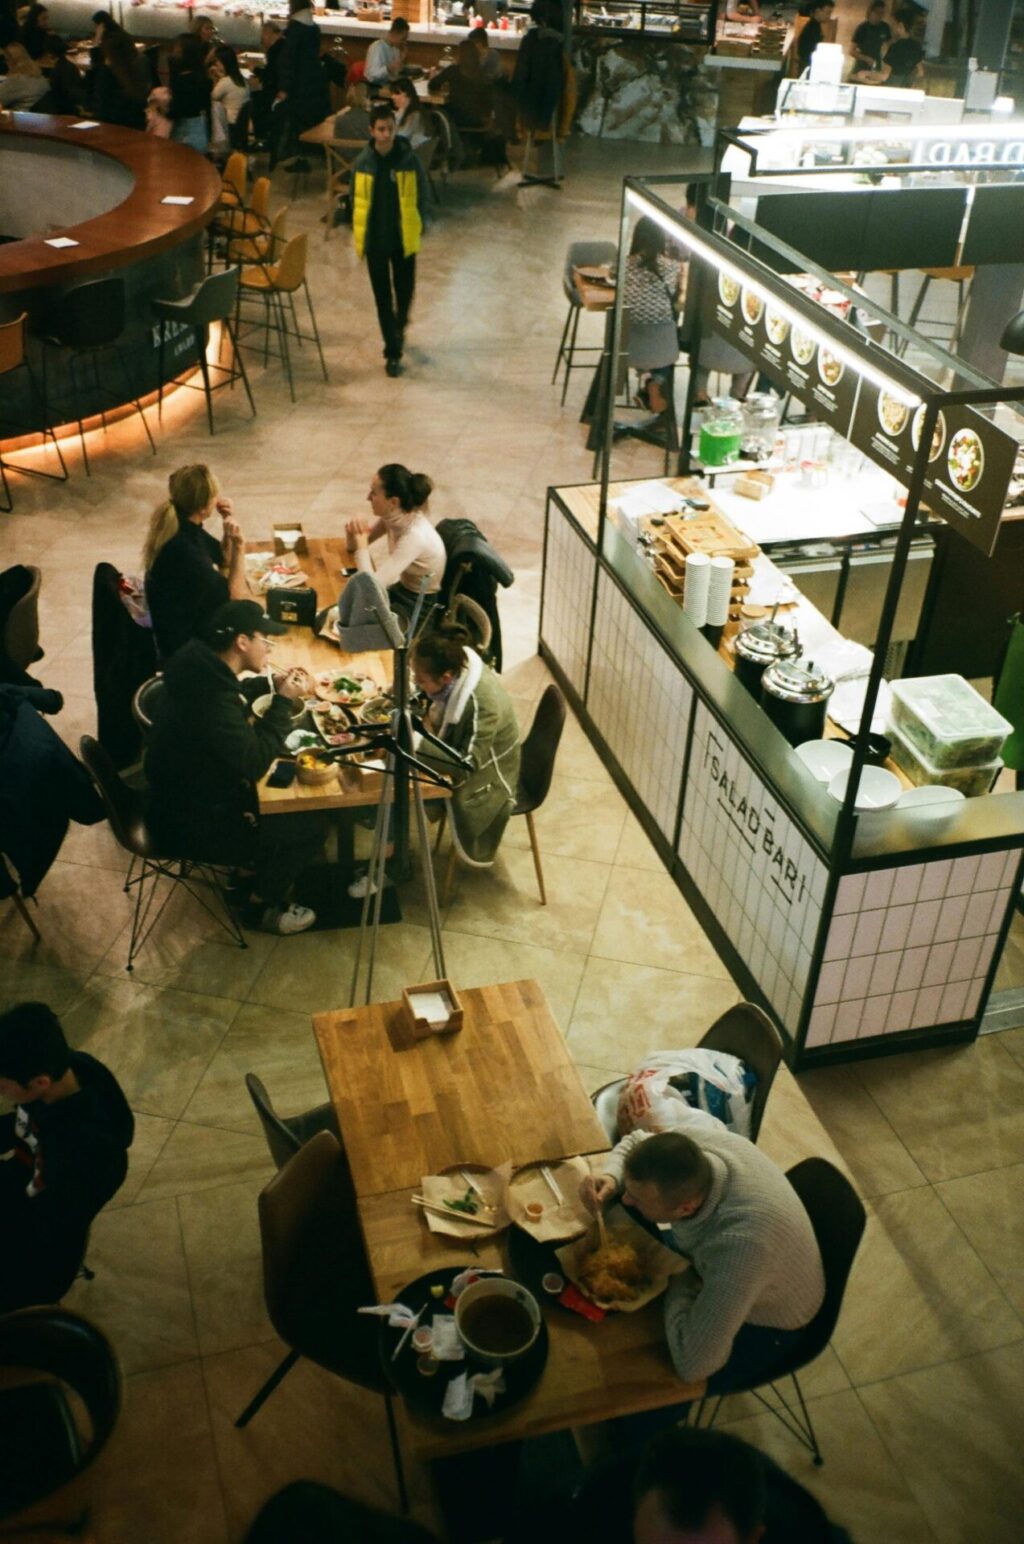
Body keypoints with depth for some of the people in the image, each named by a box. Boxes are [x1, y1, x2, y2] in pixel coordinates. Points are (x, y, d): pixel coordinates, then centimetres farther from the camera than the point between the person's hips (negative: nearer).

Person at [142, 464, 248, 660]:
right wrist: (239, 546, -24)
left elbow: (223, 560, 11)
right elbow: (236, 599, -20)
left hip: (187, 626, 8)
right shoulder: (183, 550, -30)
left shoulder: (185, 527, -5)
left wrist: (229, 522, -5)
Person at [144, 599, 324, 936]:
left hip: (186, 793, 9)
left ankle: (261, 871, 32)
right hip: (190, 825, -9)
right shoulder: (211, 701, -35)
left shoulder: (201, 665, -6)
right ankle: (260, 904, 17)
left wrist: (270, 684, 5)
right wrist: (283, 702, -18)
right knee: (309, 830, -2)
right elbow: (255, 762, -25)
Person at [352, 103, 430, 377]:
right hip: (375, 240, 0)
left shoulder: (409, 159, -10)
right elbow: (356, 199, 4)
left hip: (404, 239, 0)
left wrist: (416, 226, -3)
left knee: (404, 292, 12)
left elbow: (421, 195, -1)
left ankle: (400, 327, 45)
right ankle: (393, 352, 13)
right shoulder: (362, 163, -7)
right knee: (383, 297, 4)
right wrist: (359, 232, 2)